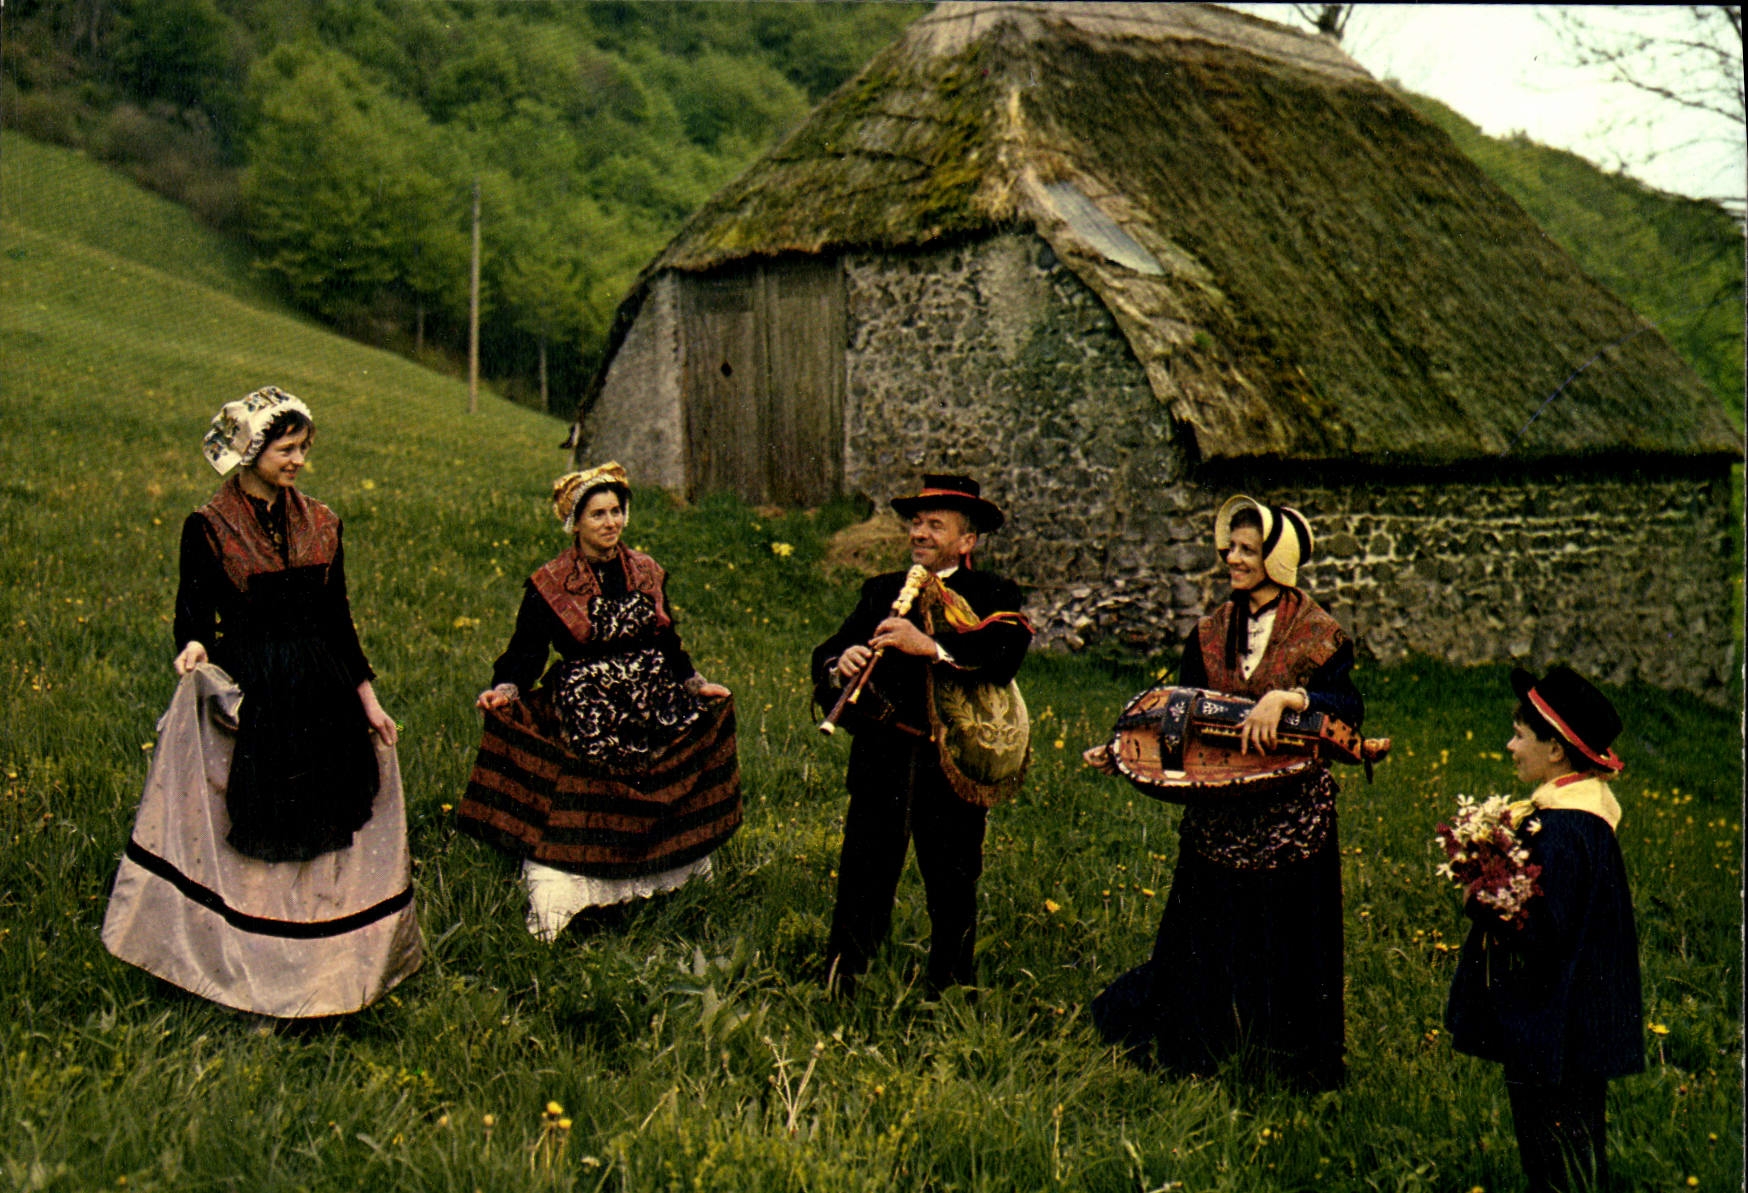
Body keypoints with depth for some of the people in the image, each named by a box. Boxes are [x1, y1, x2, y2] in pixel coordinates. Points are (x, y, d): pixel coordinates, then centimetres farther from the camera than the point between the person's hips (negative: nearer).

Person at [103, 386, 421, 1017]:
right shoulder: (207, 527, -4)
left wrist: (369, 700, 9)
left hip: (320, 692, 4)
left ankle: (324, 964, 19)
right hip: (243, 694, -4)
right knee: (246, 837, 0)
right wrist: (194, 647, -26)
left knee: (322, 832, 7)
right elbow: (194, 612, -3)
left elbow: (338, 619, 11)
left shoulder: (321, 523, 7)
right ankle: (246, 965, 12)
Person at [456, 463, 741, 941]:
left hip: (654, 711, 5)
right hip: (583, 718, -4)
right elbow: (526, 651, -5)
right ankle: (558, 903, -6)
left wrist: (696, 684, 14)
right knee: (579, 820, -11)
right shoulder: (549, 586, -3)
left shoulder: (647, 573, 9)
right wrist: (504, 689, -21)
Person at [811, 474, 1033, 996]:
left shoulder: (994, 596, 3)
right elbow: (826, 655, 4)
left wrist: (930, 647, -29)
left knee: (954, 894, 9)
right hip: (881, 764, 2)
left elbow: (1004, 657, -18)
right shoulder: (882, 591, 13)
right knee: (860, 890, -1)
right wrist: (840, 666, -19)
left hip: (955, 767, -2)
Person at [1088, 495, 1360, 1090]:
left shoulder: (1316, 634, -6)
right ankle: (1189, 1046, 29)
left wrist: (1285, 697, -32)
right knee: (1207, 935, 11)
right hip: (1220, 811, 4)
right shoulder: (1211, 632, 7)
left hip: (1291, 812, -4)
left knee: (1284, 939, 6)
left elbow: (1350, 708, -18)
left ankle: (1292, 1061, 24)